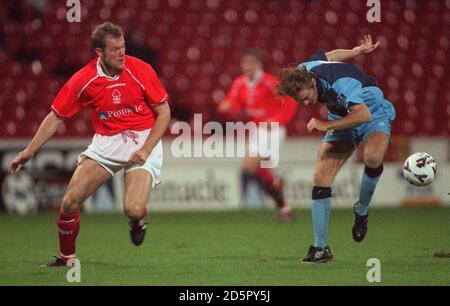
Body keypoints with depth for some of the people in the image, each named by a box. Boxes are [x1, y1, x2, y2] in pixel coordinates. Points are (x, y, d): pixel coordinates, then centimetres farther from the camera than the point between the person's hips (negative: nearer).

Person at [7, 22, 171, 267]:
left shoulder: (140, 71, -13)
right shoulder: (83, 80, -9)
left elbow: (163, 113, -4)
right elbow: (56, 117, 3)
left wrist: (145, 150, -15)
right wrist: (28, 152, 0)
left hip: (142, 142, -2)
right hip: (105, 143, 2)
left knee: (133, 209, -23)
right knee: (70, 202, -10)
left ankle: (138, 220, 17)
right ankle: (66, 257, 15)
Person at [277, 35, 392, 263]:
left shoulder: (341, 84, -38)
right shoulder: (302, 71, -15)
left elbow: (364, 115, -45)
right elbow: (329, 56, 4)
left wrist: (326, 125, -41)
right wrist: (356, 51, 17)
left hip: (374, 113, -6)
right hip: (342, 119, 6)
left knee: (372, 157, -39)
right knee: (321, 177, -11)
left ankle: (362, 210, -10)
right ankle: (321, 248, -4)